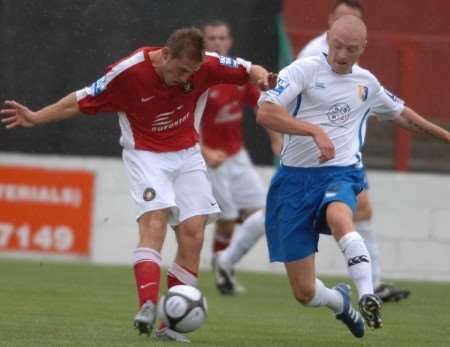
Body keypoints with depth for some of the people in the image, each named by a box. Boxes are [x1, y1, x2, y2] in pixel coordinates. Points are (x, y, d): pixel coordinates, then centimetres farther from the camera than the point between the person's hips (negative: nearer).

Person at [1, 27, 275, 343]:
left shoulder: (206, 65, -13)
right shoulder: (129, 72, -20)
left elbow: (247, 70, -1)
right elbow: (81, 102, -8)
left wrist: (261, 77, -24)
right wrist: (36, 118, -9)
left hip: (187, 154, 4)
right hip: (146, 154, -4)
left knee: (193, 234, -7)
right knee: (154, 220, -27)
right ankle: (148, 306, -40)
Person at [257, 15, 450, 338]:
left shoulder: (366, 83, 13)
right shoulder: (305, 70, -3)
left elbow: (400, 113, 34)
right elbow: (265, 113, -17)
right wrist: (314, 130, -27)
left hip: (341, 175, 1)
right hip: (296, 178, -1)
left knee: (339, 217, -40)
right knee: (305, 292, -2)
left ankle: (367, 295, -44)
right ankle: (340, 300, 32)